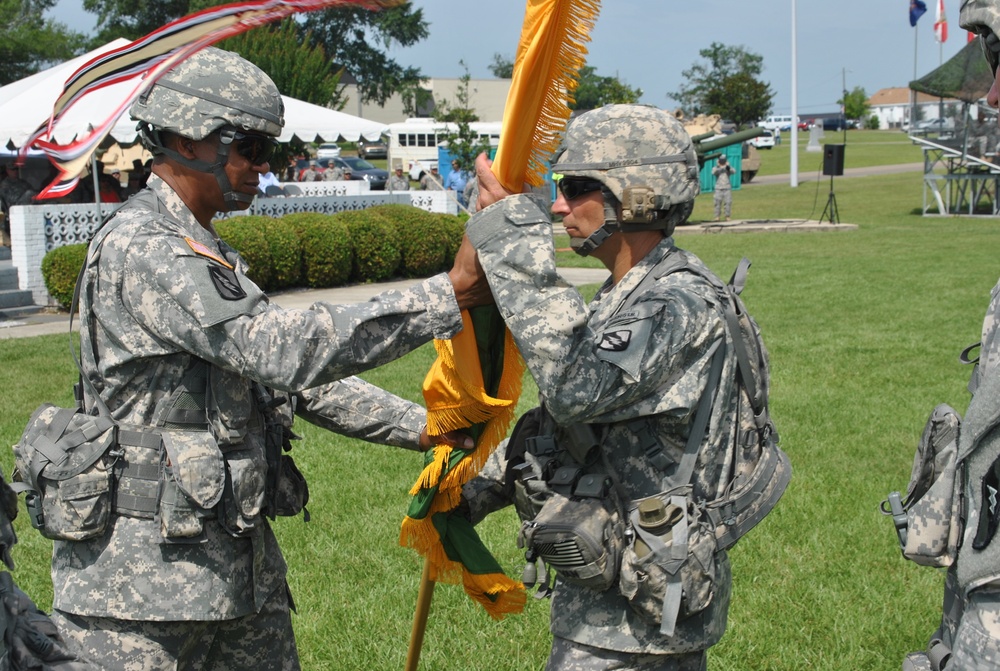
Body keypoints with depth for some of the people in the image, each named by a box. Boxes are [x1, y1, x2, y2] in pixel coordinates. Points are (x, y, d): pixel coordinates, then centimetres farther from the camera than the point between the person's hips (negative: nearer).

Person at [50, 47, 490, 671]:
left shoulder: (209, 255, 16)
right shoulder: (142, 249, -17)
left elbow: (295, 378, 17)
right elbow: (286, 350, -27)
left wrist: (418, 425, 6)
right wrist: (450, 295, -27)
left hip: (240, 561, 9)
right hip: (149, 568, -9)